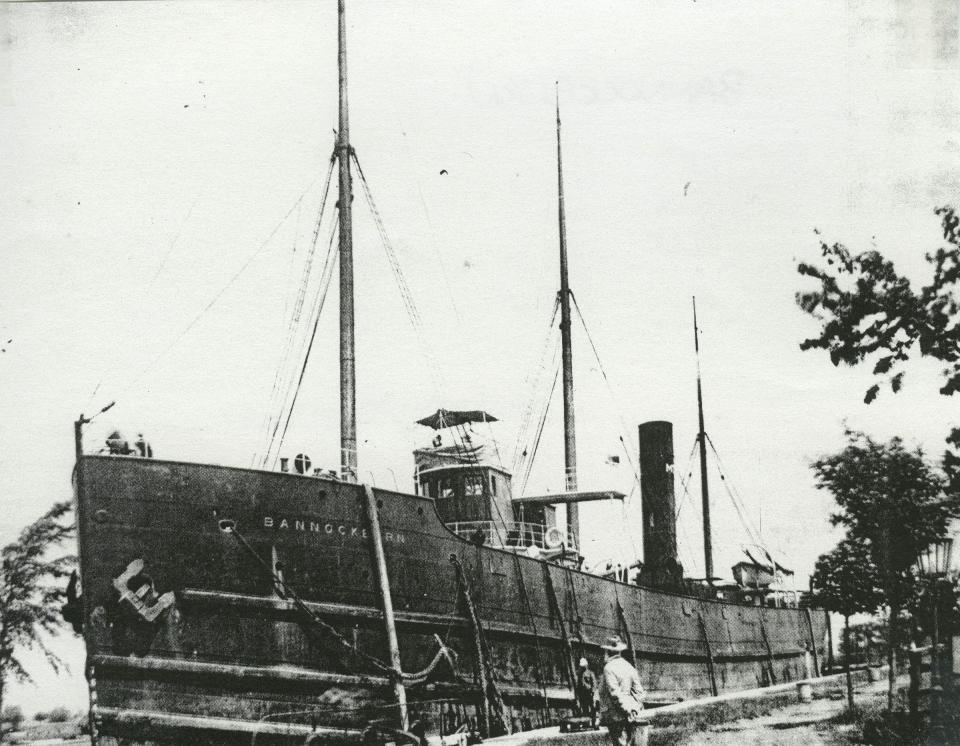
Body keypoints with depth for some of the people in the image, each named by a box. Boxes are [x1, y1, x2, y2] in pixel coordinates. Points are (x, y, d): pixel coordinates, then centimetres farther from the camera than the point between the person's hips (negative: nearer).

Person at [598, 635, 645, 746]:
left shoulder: (609, 668, -9)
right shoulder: (629, 667, 13)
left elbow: (615, 692, -17)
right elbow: (639, 690, 10)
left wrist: (627, 710, -15)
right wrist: (636, 708, 9)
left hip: (616, 717, -7)